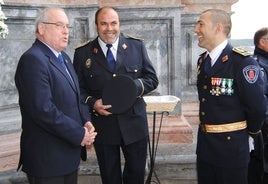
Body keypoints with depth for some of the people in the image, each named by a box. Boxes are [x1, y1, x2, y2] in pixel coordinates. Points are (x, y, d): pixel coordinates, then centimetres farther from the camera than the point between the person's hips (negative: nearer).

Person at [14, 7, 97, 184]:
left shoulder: (64, 57, 12)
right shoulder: (33, 59, -18)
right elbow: (43, 110, -25)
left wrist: (86, 122, -1)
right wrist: (80, 135, -18)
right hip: (48, 157, -8)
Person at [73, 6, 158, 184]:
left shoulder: (137, 46, 1)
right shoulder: (83, 53, -1)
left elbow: (152, 79, 3)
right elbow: (78, 89, 3)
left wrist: (135, 86, -17)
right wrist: (92, 103, -16)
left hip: (134, 123, 1)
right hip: (103, 125, 0)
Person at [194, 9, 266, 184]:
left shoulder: (242, 62, -18)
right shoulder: (202, 60, 7)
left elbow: (257, 106, -15)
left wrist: (250, 131, 0)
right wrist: (206, 129, 14)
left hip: (231, 145, -7)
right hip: (204, 144, 7)